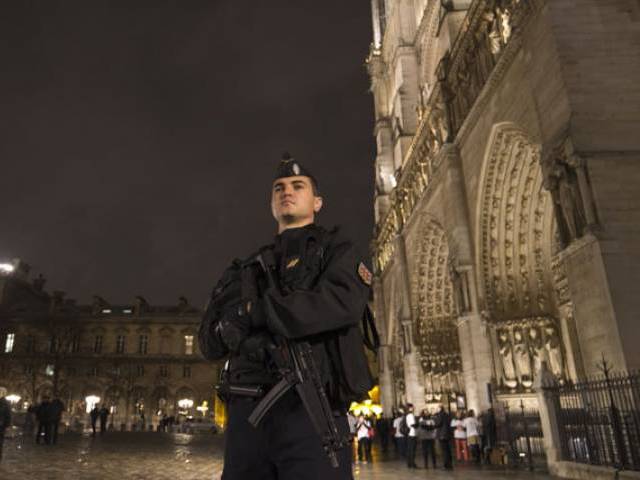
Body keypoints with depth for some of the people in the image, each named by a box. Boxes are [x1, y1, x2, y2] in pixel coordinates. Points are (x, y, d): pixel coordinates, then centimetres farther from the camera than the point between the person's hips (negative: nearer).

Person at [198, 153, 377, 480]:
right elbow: (209, 341, 14)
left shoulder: (334, 249, 8)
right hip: (246, 412, 4)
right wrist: (229, 329, -9)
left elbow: (345, 304, -14)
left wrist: (254, 312, -8)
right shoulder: (247, 269, 20)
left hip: (310, 410, -4)